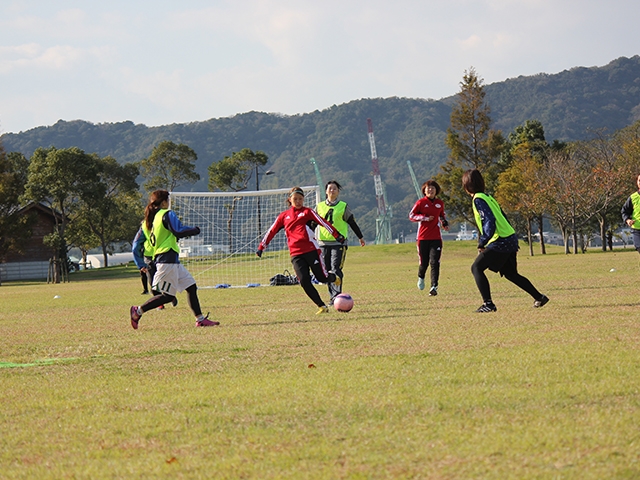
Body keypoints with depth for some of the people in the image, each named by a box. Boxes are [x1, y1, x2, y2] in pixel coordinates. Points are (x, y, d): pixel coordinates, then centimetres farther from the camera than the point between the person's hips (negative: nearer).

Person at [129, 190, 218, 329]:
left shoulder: (151, 218, 15)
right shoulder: (167, 214, -11)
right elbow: (179, 231, -21)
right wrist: (195, 230, -6)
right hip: (168, 261, -10)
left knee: (191, 286, 9)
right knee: (168, 296, -6)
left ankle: (200, 319, 7)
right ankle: (138, 311, -4)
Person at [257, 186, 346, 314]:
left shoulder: (307, 211, 7)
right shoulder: (284, 216, 15)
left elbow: (323, 222, 0)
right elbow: (271, 232, 19)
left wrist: (337, 235, -9)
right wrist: (261, 247, 17)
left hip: (311, 250, -2)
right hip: (296, 254, 2)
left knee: (322, 278, -3)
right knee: (304, 281, -12)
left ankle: (333, 277, 34)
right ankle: (322, 306, -4)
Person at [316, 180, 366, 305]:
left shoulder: (343, 207, 4)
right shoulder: (319, 207, 11)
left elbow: (352, 223, 12)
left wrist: (360, 237, 18)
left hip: (339, 243, -3)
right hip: (324, 243, 3)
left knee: (336, 270, -15)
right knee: (327, 271, 4)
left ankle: (337, 296, -16)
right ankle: (332, 297, 11)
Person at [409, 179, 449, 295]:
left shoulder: (440, 203, 9)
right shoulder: (421, 202, -2)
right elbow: (411, 216, -2)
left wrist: (445, 223, 7)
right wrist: (425, 217, -14)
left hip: (436, 238, 2)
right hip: (422, 237, -2)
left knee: (434, 262, -9)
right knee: (423, 262, 4)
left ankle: (434, 287, -10)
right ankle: (421, 278, 37)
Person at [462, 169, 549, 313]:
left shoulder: (479, 199, -11)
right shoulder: (488, 197, 18)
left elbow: (489, 221, -22)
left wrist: (482, 243, -23)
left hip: (500, 242, -10)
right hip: (511, 239, 10)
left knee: (476, 268, -7)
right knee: (510, 273, 23)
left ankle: (488, 303, -15)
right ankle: (539, 297, 27)